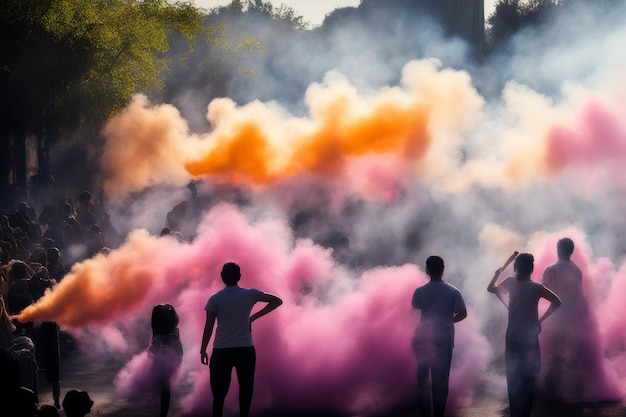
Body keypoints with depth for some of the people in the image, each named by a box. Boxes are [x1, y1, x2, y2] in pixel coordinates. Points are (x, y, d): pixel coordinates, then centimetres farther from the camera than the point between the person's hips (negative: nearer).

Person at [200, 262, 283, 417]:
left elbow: (208, 327, -6)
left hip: (222, 351, -1)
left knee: (219, 393, 6)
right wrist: (254, 317, 9)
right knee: (245, 389, 8)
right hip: (246, 350, 1)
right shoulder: (250, 294, 0)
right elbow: (277, 301, 7)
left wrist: (203, 350, 1)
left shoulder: (215, 299, -3)